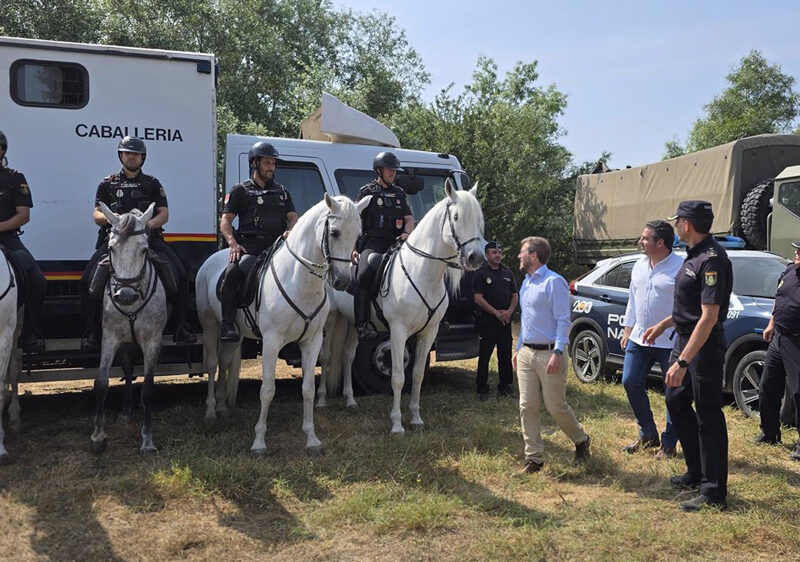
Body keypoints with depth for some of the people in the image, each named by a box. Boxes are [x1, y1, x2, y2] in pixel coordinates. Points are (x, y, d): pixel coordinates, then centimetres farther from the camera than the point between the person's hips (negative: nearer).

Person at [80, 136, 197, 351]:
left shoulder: (152, 184, 15)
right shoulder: (107, 184, 15)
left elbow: (164, 213, 7)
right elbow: (97, 214, 10)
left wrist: (149, 224, -15)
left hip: (148, 238, 0)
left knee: (179, 275, -18)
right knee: (89, 279, -19)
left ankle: (181, 328, -8)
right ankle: (92, 333, -8)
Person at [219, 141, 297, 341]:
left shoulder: (281, 192, 24)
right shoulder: (240, 190, 12)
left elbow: (293, 218, 18)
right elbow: (225, 221, 5)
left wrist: (290, 231, -7)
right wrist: (233, 243, -14)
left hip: (275, 244, 3)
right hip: (248, 245, -3)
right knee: (233, 272, -30)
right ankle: (228, 323, -25)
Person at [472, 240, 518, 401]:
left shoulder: (508, 273, 14)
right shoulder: (481, 273, -3)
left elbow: (515, 295, 15)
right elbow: (478, 298, -9)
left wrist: (509, 311, -4)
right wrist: (496, 313, -13)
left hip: (505, 321, 5)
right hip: (488, 320, -5)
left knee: (505, 355, 8)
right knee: (484, 355, -1)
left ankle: (505, 387, 18)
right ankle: (482, 389, 6)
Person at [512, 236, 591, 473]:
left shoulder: (554, 282, -11)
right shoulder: (526, 283, 15)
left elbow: (563, 321, -15)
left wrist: (558, 352, -22)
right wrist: (518, 349, 21)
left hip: (548, 354, -8)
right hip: (526, 353, 8)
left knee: (556, 407, 2)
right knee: (527, 407, 4)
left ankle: (581, 441, 28)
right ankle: (534, 457, 12)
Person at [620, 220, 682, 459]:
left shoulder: (681, 267, -14)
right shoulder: (639, 265, 11)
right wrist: (627, 330, 16)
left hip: (670, 343, -7)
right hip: (639, 339, 7)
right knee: (630, 383, 7)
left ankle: (669, 444, 18)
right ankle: (647, 435, 24)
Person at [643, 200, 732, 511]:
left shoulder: (712, 259, -23)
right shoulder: (695, 255, 10)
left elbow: (709, 317, -28)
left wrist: (682, 363, -30)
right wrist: (662, 325, 26)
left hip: (704, 347, -11)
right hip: (685, 340, 11)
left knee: (708, 416, -2)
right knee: (676, 401, 20)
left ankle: (714, 493, 9)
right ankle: (696, 473, 33)